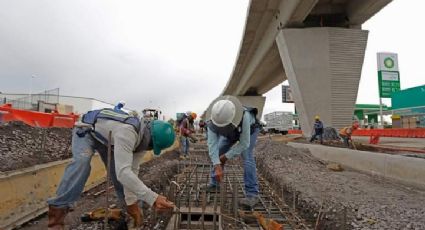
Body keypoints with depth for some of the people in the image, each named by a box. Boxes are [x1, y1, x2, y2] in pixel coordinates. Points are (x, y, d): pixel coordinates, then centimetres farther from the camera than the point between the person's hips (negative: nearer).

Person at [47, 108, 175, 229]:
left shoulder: (142, 137, -17)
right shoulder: (128, 132, -45)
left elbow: (132, 169, -13)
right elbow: (123, 172, -53)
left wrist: (131, 202, -16)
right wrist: (153, 198, -56)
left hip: (105, 137, 7)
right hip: (86, 131, -6)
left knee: (120, 166, -2)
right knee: (82, 161, -33)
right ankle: (59, 208, -23)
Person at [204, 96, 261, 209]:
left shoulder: (244, 116, -47)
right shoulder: (213, 119, -36)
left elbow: (244, 143, -37)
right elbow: (212, 144, -36)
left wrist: (226, 156, -29)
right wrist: (217, 166, -45)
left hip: (250, 130, -4)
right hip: (231, 132, 5)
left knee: (247, 157, -22)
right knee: (217, 154, 1)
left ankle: (252, 194, -17)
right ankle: (214, 183, 18)